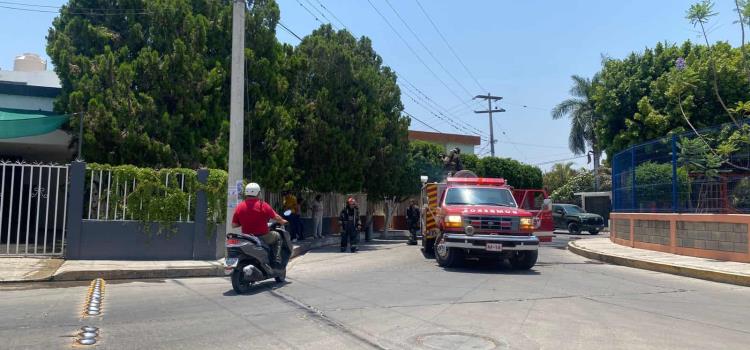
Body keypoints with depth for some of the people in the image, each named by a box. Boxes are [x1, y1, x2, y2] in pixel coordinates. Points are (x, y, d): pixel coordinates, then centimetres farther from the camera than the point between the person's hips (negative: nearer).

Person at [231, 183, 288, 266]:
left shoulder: (239, 207, -2)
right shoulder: (262, 205, -11)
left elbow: (234, 225, 0)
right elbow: (276, 217, -4)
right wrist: (283, 221, 18)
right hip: (263, 237, -4)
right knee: (277, 236, 23)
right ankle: (277, 260, 12)